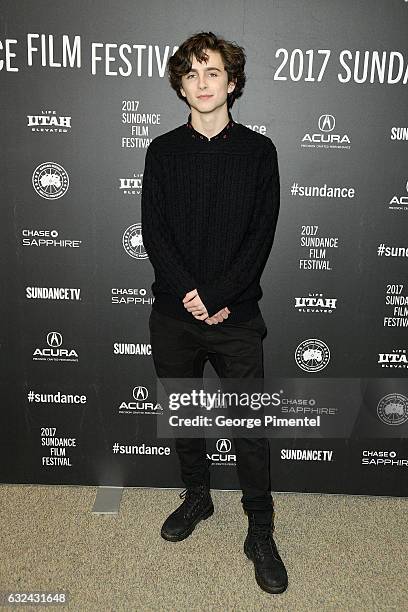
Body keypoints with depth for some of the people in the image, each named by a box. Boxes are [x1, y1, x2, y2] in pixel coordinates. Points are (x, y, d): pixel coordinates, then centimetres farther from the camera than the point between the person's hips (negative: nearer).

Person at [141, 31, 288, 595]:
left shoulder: (258, 150, 1)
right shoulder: (163, 151, 5)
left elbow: (262, 236, -6)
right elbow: (154, 231, -2)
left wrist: (218, 297, -16)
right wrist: (189, 294, -14)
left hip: (236, 314, -2)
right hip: (173, 312, 3)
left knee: (250, 425, 4)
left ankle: (260, 532, 22)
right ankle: (197, 496, 40)